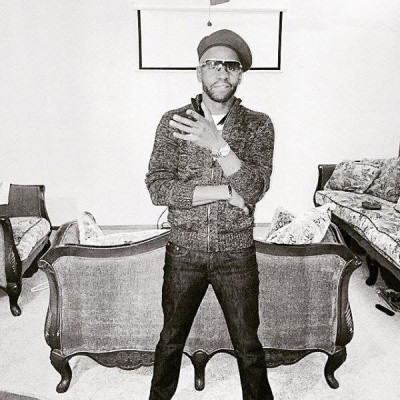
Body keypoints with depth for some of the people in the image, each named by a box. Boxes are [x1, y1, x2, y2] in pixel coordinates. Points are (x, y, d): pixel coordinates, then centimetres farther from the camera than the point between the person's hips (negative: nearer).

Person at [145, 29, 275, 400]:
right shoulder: (173, 121, -4)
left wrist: (217, 144, -30)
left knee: (248, 345, 15)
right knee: (171, 340, 20)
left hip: (237, 254, 0)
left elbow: (255, 188, -17)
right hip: (183, 252, 1)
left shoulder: (258, 124, -4)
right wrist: (224, 192, -19)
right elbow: (157, 188, -14)